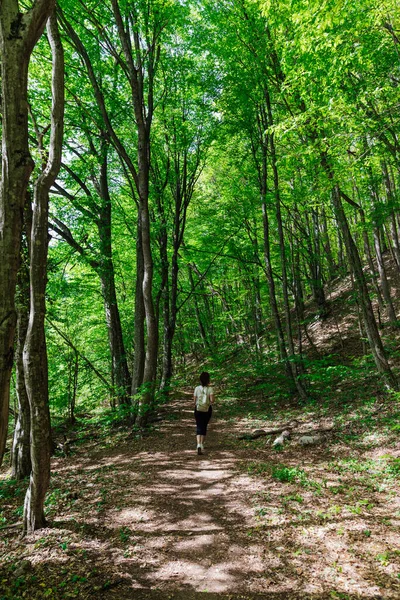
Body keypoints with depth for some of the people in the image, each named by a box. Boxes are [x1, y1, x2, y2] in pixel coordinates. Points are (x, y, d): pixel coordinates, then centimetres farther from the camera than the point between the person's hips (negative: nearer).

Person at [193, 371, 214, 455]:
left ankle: (199, 445, -17)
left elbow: (194, 400, -3)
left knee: (199, 427, 3)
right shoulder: (210, 389, -9)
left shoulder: (197, 388, -6)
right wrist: (210, 402, 6)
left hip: (198, 410, 0)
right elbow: (212, 400, -16)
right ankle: (202, 444, 28)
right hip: (207, 410, 0)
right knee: (204, 426, 18)